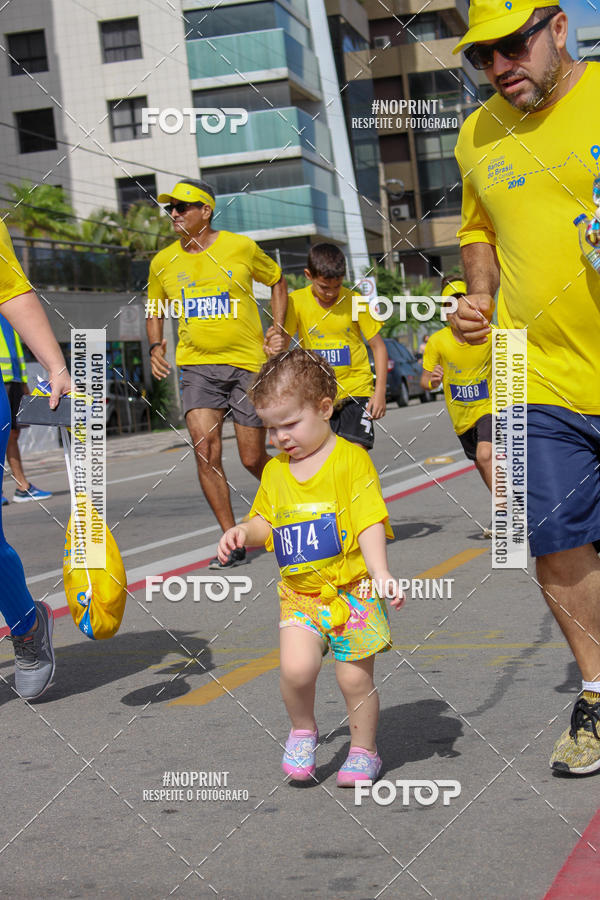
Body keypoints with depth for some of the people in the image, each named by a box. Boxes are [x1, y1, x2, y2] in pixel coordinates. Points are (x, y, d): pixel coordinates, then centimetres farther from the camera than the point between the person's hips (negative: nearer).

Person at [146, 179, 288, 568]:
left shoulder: (241, 247, -2)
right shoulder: (164, 262, 4)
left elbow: (277, 282, 14)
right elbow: (155, 310, 20)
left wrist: (279, 330, 4)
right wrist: (156, 346, 1)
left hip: (248, 363, -2)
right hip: (197, 365, 2)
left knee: (253, 459, 1)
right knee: (206, 451, -15)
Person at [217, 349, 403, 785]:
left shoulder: (351, 459, -8)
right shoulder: (274, 472, 9)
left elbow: (370, 523, -13)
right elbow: (267, 523, 23)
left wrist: (381, 575, -25)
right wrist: (243, 532, 1)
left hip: (352, 589, -3)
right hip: (299, 593, 4)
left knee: (355, 679, 2)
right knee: (296, 667, -16)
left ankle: (363, 751, 25)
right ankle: (303, 730, 12)